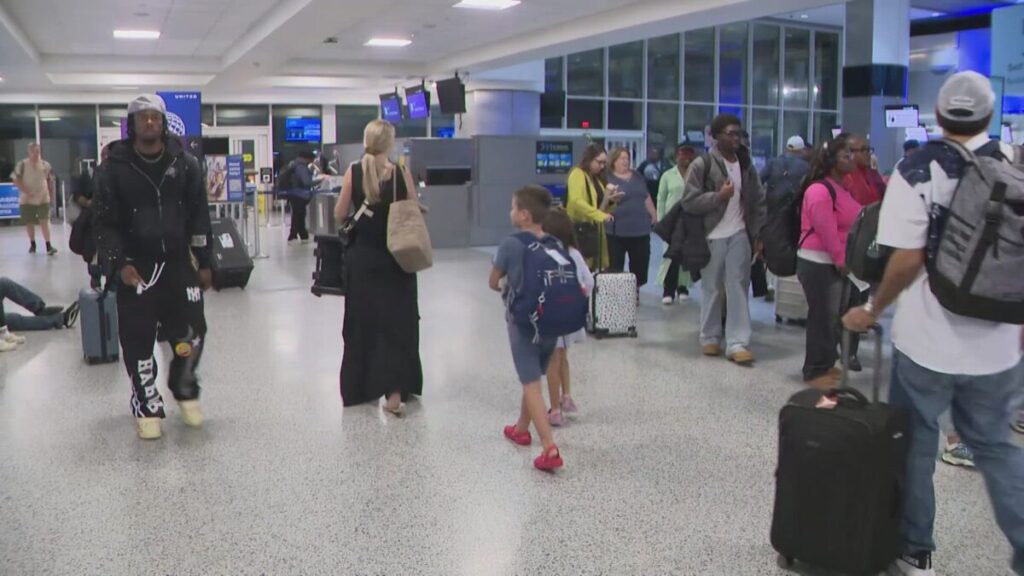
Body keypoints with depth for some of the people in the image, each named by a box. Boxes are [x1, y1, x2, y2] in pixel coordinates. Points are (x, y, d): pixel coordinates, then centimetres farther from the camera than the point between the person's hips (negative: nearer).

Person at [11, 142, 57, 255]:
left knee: (44, 222, -6)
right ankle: (32, 244, 25)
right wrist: (25, 191, -18)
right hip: (27, 199, -1)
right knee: (29, 222, 9)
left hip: (43, 198, 1)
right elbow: (15, 179, -8)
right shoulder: (22, 164, -7)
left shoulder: (45, 165, 3)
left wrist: (51, 193, 9)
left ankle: (48, 246, -9)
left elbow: (50, 180, 14)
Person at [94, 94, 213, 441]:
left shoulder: (184, 163, 3)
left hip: (178, 262, 1)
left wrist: (204, 262, 5)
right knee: (138, 341, 3)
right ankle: (147, 407, 19)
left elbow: (199, 215, 7)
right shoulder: (115, 167, -2)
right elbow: (105, 222, -2)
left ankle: (184, 389, 29)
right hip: (135, 267, -1)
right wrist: (118, 264, -13)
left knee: (191, 332, 2)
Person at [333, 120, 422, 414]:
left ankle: (360, 388, 27)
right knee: (397, 321, 8)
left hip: (362, 259, 2)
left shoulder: (354, 172, -6)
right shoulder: (401, 173, -10)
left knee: (362, 322, 15)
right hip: (396, 258, -1)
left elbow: (339, 215, -2)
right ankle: (395, 391, 1)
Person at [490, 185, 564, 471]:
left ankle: (550, 449, -13)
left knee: (531, 384, -4)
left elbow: (493, 283, 1)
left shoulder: (511, 244, -12)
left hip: (523, 322, -5)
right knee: (532, 378, 23)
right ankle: (521, 429, 42)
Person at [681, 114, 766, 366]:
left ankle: (737, 343, 1)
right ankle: (710, 338, 22)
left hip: (740, 235, 3)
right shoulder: (702, 165, -6)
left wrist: (759, 235, 5)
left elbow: (758, 201, 11)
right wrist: (719, 195, -20)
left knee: (738, 288, 0)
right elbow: (689, 201, -12)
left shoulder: (746, 165, 9)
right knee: (711, 288, 7)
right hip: (712, 236, -3)